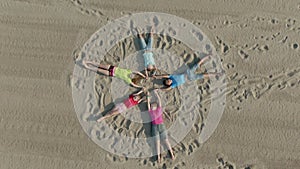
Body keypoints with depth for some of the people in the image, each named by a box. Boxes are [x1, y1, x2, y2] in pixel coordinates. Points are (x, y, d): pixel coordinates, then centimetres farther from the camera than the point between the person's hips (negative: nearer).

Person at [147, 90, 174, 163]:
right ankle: (158, 157, -9)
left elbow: (159, 100, 14)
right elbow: (148, 103, 17)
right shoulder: (150, 111, 11)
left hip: (161, 126, 0)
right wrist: (148, 95, 23)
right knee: (157, 141, -4)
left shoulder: (159, 109, 9)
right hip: (154, 127, 0)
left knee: (166, 140, -3)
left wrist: (156, 92, 21)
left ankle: (172, 154, -6)